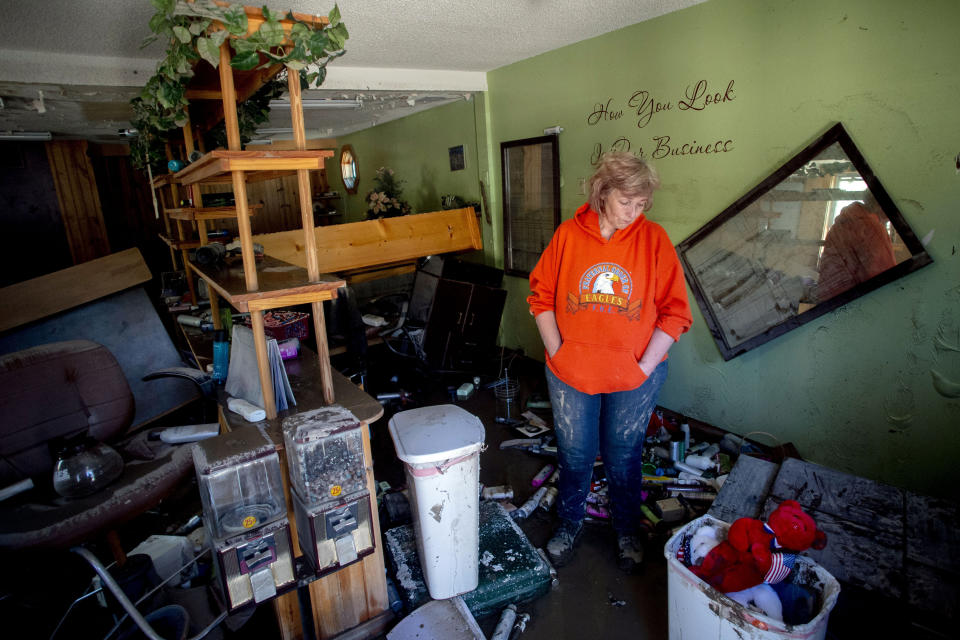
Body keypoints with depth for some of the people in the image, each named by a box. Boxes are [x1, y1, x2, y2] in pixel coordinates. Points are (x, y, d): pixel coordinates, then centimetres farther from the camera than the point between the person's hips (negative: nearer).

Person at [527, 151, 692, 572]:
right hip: (571, 374, 1)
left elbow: (675, 313, -5)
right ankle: (570, 524, 42)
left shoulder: (654, 239, -7)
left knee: (623, 458, 16)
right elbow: (541, 296, 1)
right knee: (574, 455, 16)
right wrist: (557, 352, -6)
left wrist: (645, 367, -10)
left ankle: (627, 531, 42)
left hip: (634, 378, 0)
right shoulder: (568, 235, -5)